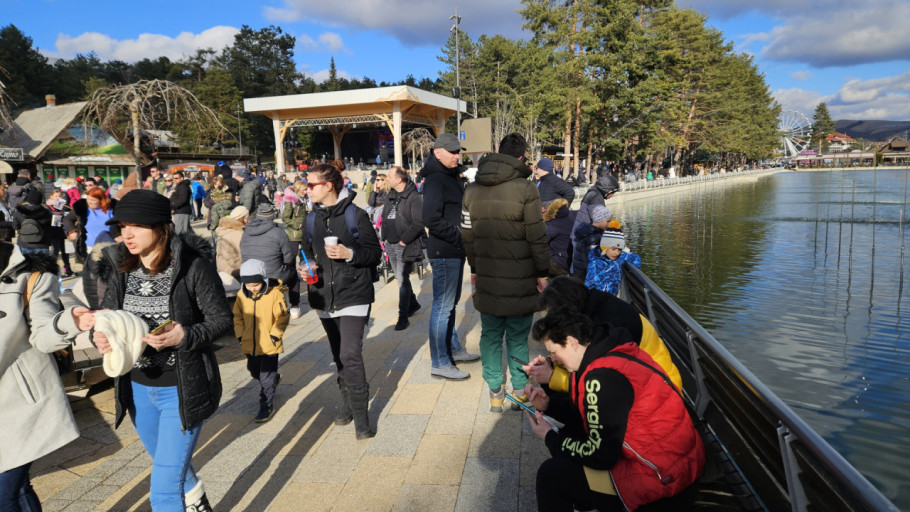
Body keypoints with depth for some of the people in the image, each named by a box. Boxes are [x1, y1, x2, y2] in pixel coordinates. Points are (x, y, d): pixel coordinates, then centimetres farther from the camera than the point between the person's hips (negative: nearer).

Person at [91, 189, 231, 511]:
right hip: (137, 387, 7)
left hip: (182, 388, -6)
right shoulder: (121, 268, -3)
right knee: (167, 459, 30)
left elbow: (222, 319, -14)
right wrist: (99, 336, -19)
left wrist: (184, 336, -31)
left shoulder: (193, 266, -19)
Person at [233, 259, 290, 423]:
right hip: (250, 344, 6)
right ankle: (275, 378, 51)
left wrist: (274, 335, -14)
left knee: (266, 378, 0)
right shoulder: (242, 295, -2)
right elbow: (238, 316, 9)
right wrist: (240, 334, 2)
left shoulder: (275, 294, -15)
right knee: (255, 372, 23)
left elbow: (282, 317, -10)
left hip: (269, 344, -5)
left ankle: (267, 405, 16)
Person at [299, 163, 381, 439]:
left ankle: (360, 416, 1)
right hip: (325, 297, 6)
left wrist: (349, 254, -21)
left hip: (353, 295, -6)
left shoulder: (356, 214, -8)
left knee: (350, 355, -11)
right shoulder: (312, 218, 9)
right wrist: (308, 267, 0)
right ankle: (348, 403, 32)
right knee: (339, 355, 15)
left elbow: (375, 252, -5)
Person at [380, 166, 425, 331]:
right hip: (391, 245, 8)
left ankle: (403, 316, -3)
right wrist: (385, 237, 11)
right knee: (400, 279, 16)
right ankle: (413, 305, 34)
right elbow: (384, 217, 21)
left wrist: (403, 240, -16)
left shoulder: (414, 198, -12)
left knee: (403, 280, -9)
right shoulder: (390, 197, 12)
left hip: (406, 246, -8)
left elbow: (418, 223, -18)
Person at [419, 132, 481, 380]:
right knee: (443, 306, -2)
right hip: (444, 252, -10)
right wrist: (459, 237, -19)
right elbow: (431, 219, -25)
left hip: (455, 251, 10)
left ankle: (453, 350, 34)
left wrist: (462, 237, 4)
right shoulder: (435, 179, -16)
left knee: (450, 303, 20)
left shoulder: (451, 176, 15)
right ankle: (440, 363, 7)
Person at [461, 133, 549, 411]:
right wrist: (542, 272, -2)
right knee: (517, 338, 7)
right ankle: (520, 393, 19)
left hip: (487, 278, 4)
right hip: (519, 281, -4)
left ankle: (495, 392, 20)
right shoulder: (525, 188, -10)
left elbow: (467, 233, 11)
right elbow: (537, 236, -11)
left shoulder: (472, 190, 7)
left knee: (490, 334, 13)